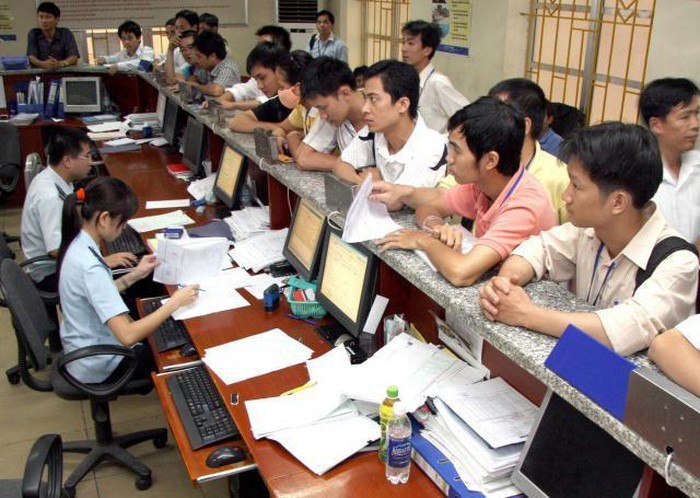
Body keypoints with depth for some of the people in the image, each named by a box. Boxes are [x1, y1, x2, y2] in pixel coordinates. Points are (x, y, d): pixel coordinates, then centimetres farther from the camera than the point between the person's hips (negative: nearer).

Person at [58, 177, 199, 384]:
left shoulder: (78, 244, -5)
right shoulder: (90, 266, -32)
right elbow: (127, 336, -35)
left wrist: (134, 276, 1)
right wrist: (175, 302, -28)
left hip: (84, 346, 8)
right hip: (97, 364, -8)